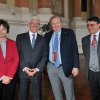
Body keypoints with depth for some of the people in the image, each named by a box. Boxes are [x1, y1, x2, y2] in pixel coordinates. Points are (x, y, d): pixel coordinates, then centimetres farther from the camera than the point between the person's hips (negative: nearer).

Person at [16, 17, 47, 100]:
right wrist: (24, 68, -9)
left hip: (37, 72, 1)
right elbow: (18, 54, 0)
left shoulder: (42, 39, 9)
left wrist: (37, 69, -8)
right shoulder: (20, 37, 5)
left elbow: (44, 56, 4)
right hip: (23, 71, -1)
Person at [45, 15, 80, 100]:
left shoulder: (69, 33, -2)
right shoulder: (47, 35, 6)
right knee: (56, 93, 17)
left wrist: (75, 66, -11)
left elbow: (75, 50, -5)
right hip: (51, 67, 3)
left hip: (65, 67, -3)